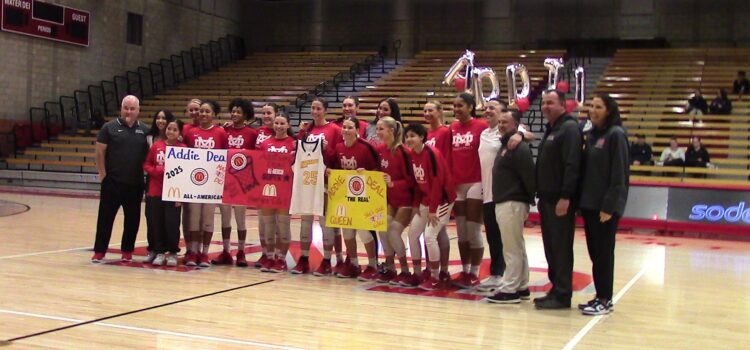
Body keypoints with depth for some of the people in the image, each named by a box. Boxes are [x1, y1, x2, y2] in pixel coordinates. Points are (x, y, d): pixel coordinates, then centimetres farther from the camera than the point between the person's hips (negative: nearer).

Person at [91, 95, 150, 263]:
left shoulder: (145, 130, 7)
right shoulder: (109, 127, -1)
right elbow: (100, 152, -1)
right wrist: (103, 174, -5)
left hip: (136, 184, 3)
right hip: (112, 182, -2)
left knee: (132, 219, 9)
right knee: (105, 218, 2)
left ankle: (127, 251, 21)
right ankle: (99, 251, 10)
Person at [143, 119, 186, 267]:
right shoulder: (156, 145, 6)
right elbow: (146, 165, 12)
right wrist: (157, 170, -9)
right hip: (155, 191, 3)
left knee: (172, 222, -2)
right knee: (156, 223, 7)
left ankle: (173, 253, 13)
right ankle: (159, 252, 19)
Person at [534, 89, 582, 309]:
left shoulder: (569, 128, -11)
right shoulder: (550, 129, 19)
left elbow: (572, 166, -19)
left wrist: (565, 197, -23)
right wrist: (541, 195, 12)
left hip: (561, 200, -9)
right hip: (547, 199, 9)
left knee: (561, 249, -5)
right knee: (550, 248, 12)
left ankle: (562, 295, 0)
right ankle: (556, 290, 20)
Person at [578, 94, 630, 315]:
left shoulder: (616, 134, -10)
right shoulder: (592, 135, 12)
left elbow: (619, 174, -14)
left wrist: (609, 205, -17)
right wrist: (582, 200, 8)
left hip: (606, 205, -7)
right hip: (589, 203, 7)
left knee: (604, 252, -1)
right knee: (594, 252, 11)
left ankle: (606, 300, 7)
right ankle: (600, 296, 19)